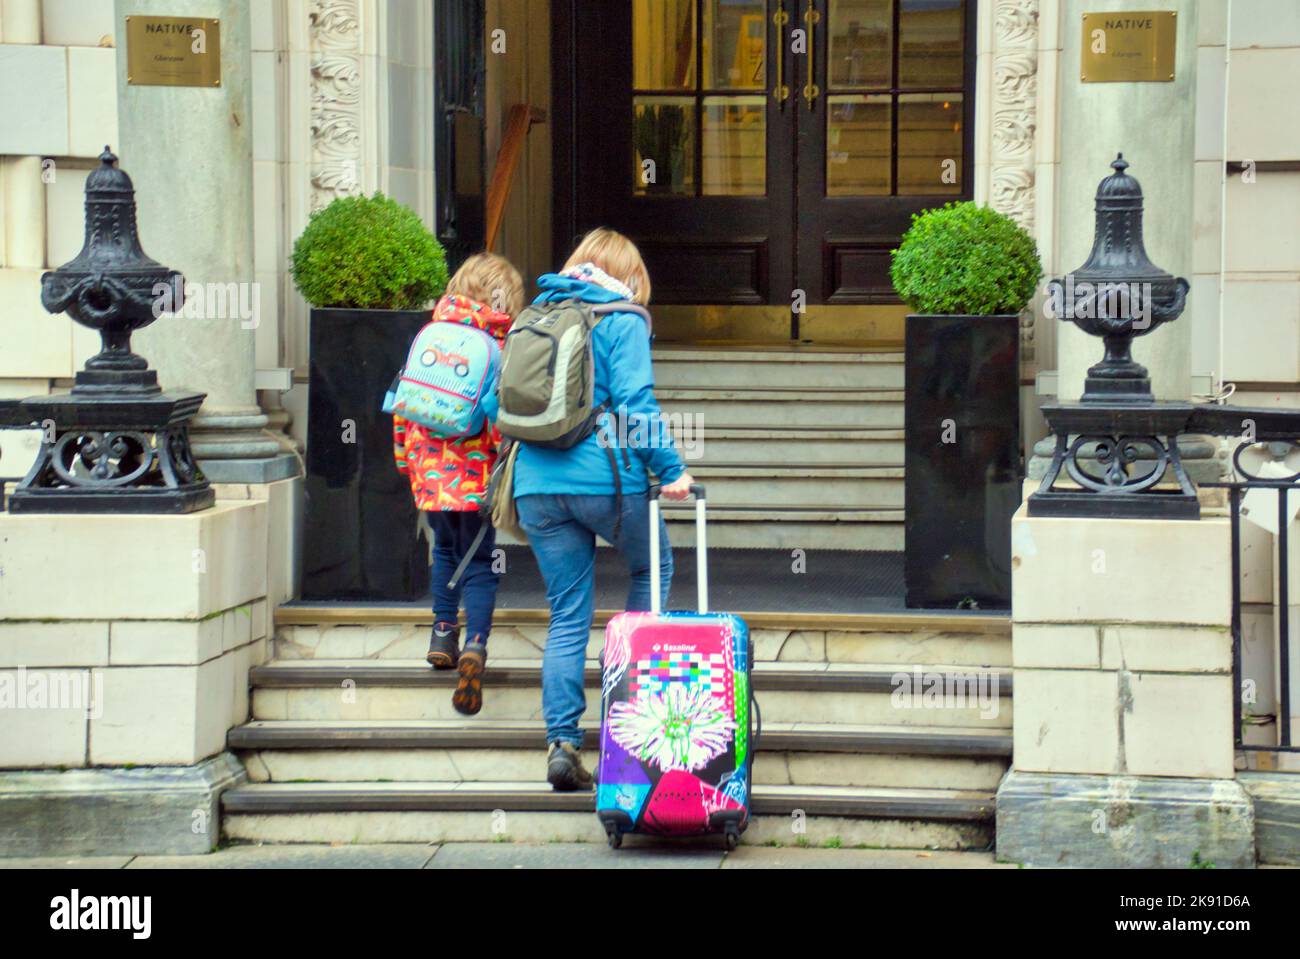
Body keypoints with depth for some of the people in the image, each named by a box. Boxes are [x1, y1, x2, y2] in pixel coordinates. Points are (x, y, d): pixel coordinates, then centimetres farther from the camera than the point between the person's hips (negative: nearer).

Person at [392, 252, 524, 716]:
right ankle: (475, 646, -17)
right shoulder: (503, 342, -6)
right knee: (479, 562, 3)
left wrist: (404, 459, 21)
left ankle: (443, 633, 20)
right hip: (477, 469, -3)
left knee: (446, 549, 26)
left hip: (430, 467, 3)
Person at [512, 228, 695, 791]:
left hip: (537, 485, 5)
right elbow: (634, 401, -13)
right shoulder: (621, 320, -2)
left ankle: (562, 742, -3)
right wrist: (670, 469, -9)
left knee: (567, 618, 7)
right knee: (652, 568, 23)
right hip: (606, 479, -5)